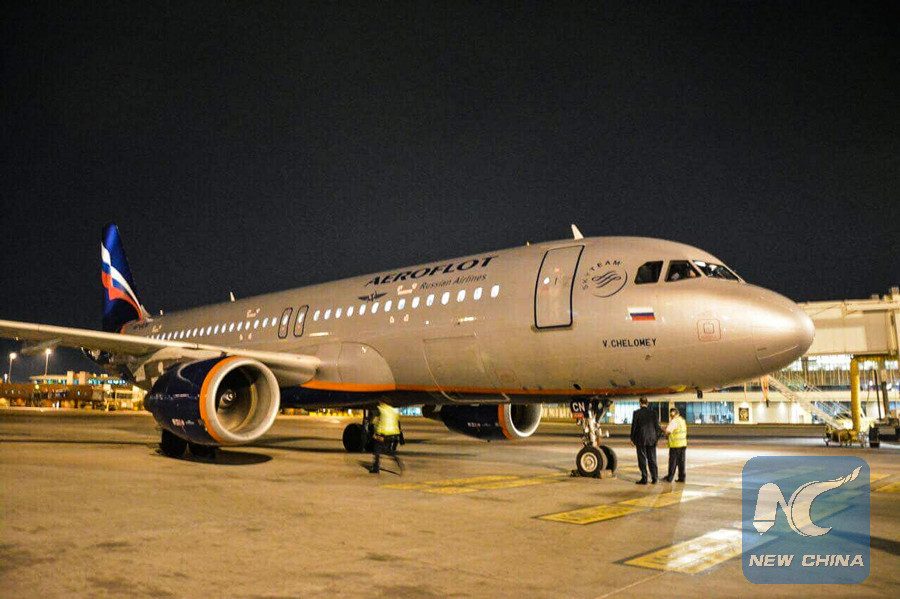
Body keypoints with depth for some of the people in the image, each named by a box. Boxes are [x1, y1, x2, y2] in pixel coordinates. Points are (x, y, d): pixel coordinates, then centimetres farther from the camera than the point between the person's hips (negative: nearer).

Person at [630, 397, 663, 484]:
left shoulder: (636, 413, -7)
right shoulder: (653, 413, 1)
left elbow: (634, 426, -6)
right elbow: (657, 426, 1)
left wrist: (632, 439, 3)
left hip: (640, 439, -3)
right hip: (651, 439, 3)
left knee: (642, 459, 3)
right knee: (652, 459, 11)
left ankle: (644, 479, 2)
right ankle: (654, 478, 11)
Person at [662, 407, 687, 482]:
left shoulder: (674, 421, -15)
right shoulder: (682, 420, 11)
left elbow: (667, 431, -28)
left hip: (675, 445, -7)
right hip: (683, 444, 7)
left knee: (673, 462, -2)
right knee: (681, 461, 10)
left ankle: (670, 478, 3)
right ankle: (681, 477, 12)